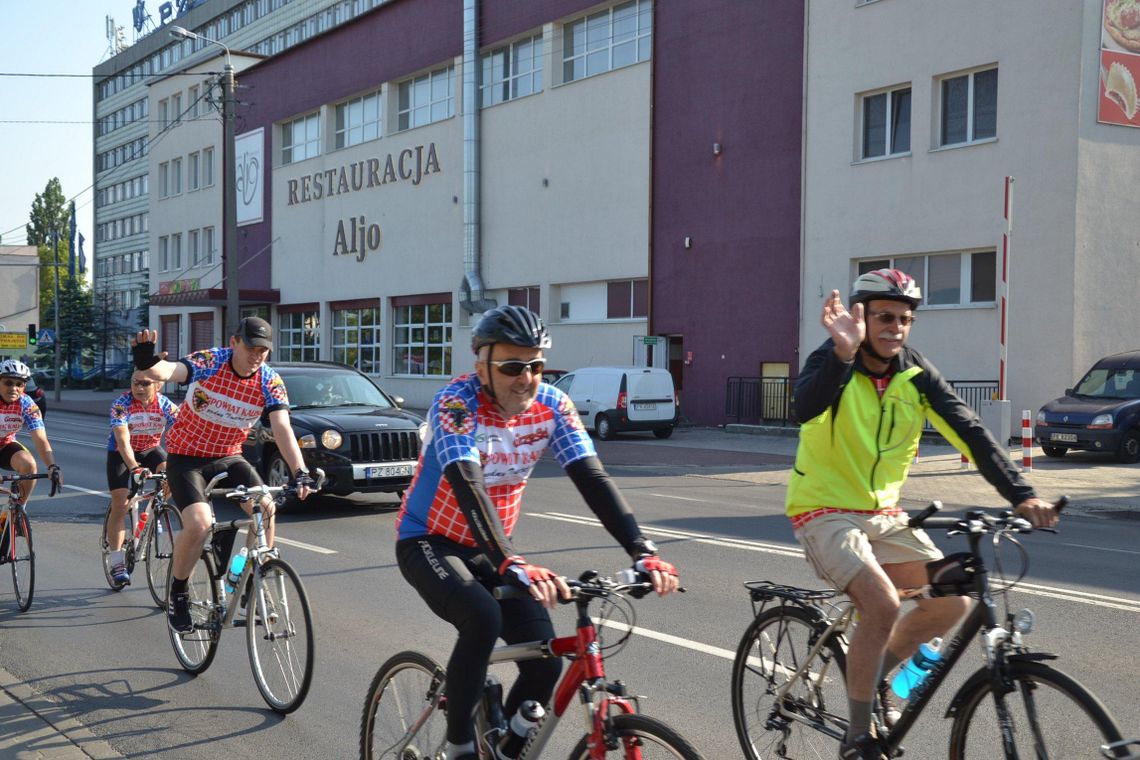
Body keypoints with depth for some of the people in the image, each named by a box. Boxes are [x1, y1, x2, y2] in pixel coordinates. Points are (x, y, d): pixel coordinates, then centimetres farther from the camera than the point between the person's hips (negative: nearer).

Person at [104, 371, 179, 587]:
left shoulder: (165, 405, -19)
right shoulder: (121, 404, -26)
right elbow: (123, 441, -35)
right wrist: (134, 468, -51)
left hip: (151, 450, 2)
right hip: (121, 454, -2)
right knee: (120, 507, -10)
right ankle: (117, 564, -4)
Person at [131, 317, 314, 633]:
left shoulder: (270, 382, -11)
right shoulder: (209, 362, -19)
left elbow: (282, 429, -19)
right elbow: (165, 372, -35)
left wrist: (300, 472, -33)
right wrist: (147, 363, -59)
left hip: (228, 458, 4)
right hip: (186, 458, -3)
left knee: (265, 508, -20)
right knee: (199, 523, -24)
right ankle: (177, 596, 0)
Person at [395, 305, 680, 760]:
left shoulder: (552, 405, -12)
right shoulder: (457, 402, -25)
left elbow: (592, 479, -19)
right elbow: (468, 486, -38)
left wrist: (642, 551, -32)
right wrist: (511, 565, -52)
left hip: (491, 548, 5)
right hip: (428, 542, -5)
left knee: (545, 660, -10)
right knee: (483, 619, -33)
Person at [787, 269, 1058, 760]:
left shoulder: (916, 373, -1)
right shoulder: (833, 361, -15)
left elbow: (968, 432, -7)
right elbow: (805, 409, -37)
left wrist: (1021, 494, -18)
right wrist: (843, 353, -53)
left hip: (883, 514, 6)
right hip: (824, 512, -6)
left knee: (951, 601, -7)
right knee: (882, 604, -26)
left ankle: (870, 678, 17)